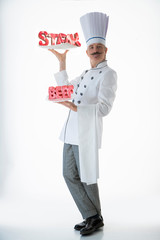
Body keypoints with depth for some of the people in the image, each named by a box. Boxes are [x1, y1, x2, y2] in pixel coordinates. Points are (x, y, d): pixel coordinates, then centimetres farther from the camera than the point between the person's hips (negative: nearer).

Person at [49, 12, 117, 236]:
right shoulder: (86, 74, 19)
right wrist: (62, 62, 27)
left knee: (87, 178, 2)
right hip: (72, 131, 9)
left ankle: (95, 219, 22)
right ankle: (92, 216, 24)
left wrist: (75, 108, -24)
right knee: (70, 175, 11)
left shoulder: (108, 74, -7)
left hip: (88, 132, -9)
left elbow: (103, 108, -16)